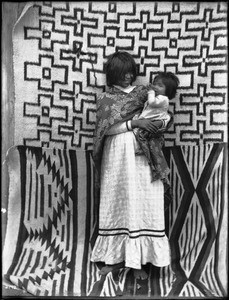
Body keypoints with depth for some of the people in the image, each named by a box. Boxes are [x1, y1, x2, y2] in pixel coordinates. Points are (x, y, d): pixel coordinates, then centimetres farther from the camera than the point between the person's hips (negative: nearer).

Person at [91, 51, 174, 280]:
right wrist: (135, 123, -18)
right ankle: (117, 256, 21)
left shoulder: (144, 92, 9)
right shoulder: (105, 98, 5)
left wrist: (164, 123, -16)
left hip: (143, 157, 1)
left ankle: (138, 260, 13)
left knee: (141, 205, 1)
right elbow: (106, 129, -8)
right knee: (116, 204, 6)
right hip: (117, 157, 0)